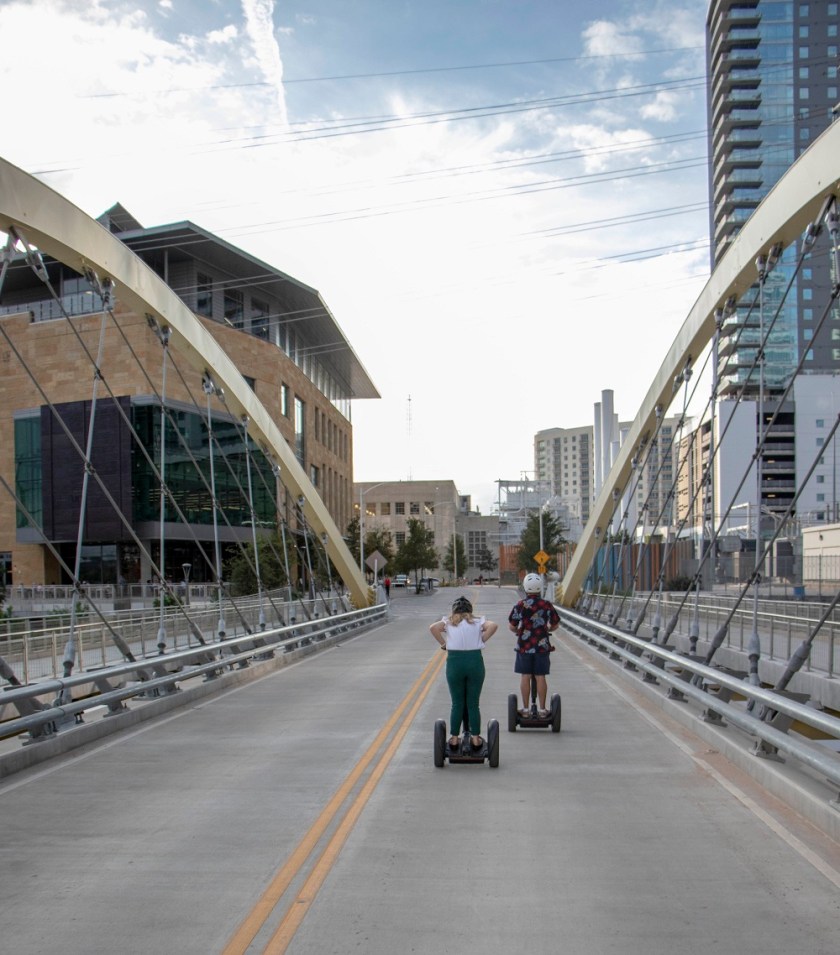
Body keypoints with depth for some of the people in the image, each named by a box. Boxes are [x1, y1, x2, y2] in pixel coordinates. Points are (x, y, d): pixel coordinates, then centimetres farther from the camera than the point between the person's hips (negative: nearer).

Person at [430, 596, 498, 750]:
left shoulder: (448, 622, 10)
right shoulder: (478, 621, 11)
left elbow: (433, 628, -8)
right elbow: (493, 626, -7)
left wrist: (444, 643, 1)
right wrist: (481, 640, 1)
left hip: (454, 661, 0)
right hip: (475, 661, 0)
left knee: (457, 703, 9)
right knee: (473, 703, 8)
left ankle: (454, 738, 12)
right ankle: (475, 738, 12)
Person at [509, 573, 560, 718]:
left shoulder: (520, 605, -6)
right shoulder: (547, 605, -2)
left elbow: (511, 625, -3)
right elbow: (555, 625, 5)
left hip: (524, 646, -1)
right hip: (542, 646, 1)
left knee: (525, 677, 6)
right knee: (541, 677, 5)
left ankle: (526, 709, 10)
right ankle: (542, 710, 9)